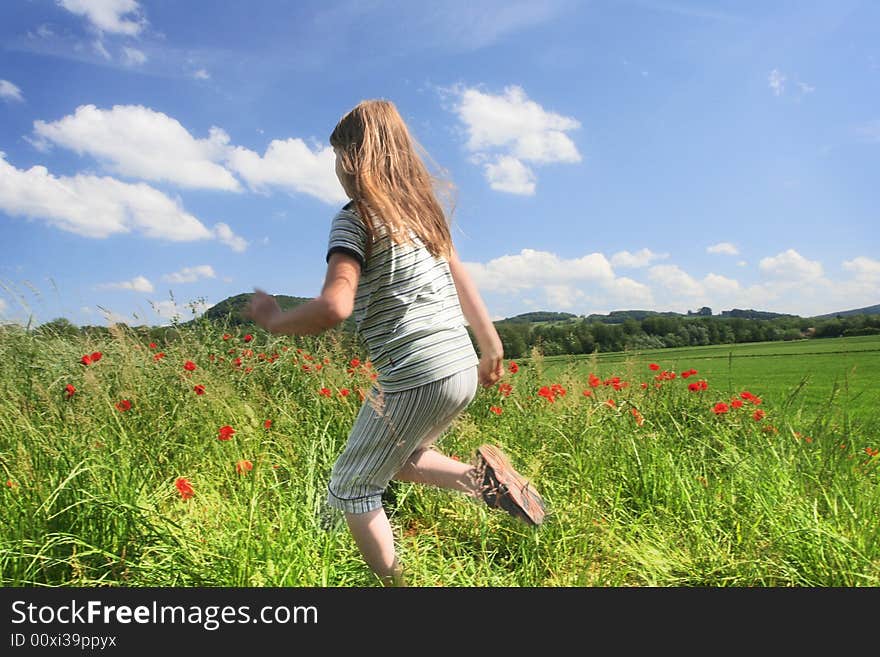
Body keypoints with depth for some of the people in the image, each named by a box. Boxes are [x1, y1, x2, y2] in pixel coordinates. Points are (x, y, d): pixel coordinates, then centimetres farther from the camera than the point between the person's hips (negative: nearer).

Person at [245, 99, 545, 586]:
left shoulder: (356, 218, -10)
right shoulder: (421, 209, 13)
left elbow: (334, 307, -22)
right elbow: (462, 282, 17)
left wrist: (272, 320, -4)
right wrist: (491, 348, 26)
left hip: (416, 380, -8)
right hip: (461, 371, 8)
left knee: (350, 491, 11)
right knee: (397, 460, 29)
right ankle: (480, 476, 10)